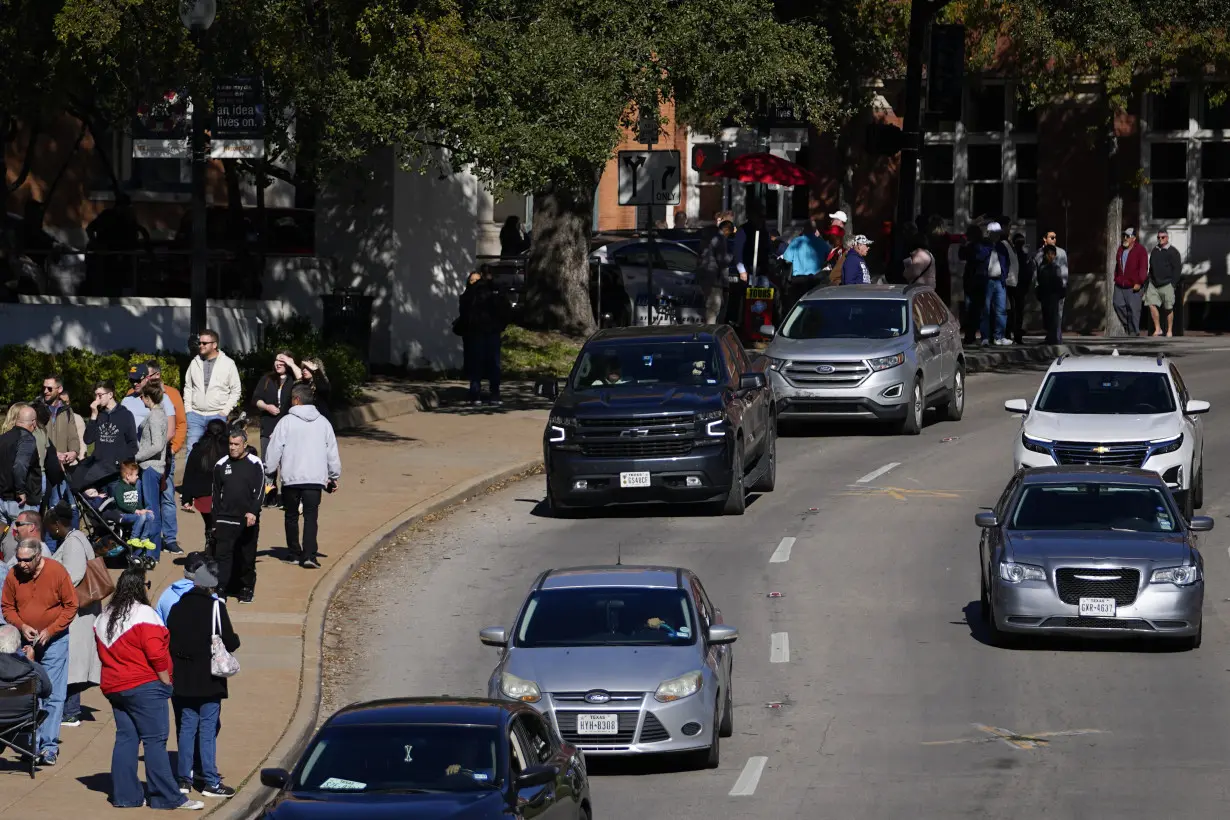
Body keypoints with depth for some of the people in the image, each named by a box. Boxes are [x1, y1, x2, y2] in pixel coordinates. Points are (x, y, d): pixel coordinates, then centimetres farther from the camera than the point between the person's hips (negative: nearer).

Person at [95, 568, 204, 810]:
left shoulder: (103, 617, 12)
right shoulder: (143, 613, -13)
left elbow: (103, 652, 16)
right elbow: (155, 653, -18)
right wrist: (166, 682, -8)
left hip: (114, 687, 8)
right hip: (144, 687, -8)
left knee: (125, 738, 10)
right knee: (155, 740, -5)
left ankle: (124, 795, 7)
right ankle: (167, 797, -6)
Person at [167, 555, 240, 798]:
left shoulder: (177, 607, 2)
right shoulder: (215, 607, -12)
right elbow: (230, 642, -12)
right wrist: (234, 641, 9)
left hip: (182, 680, 4)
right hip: (209, 680, -4)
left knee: (186, 728, 12)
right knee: (208, 730, 0)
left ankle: (184, 778, 14)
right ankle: (210, 782, 1)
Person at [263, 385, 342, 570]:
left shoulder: (287, 422, -4)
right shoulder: (323, 423, 7)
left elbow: (274, 449, -3)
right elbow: (332, 451, 13)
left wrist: (268, 470, 9)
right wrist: (334, 476, 22)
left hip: (291, 478, -2)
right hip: (315, 478, 2)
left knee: (291, 516, 14)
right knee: (311, 516, -2)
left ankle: (294, 553, 21)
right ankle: (309, 555, -15)